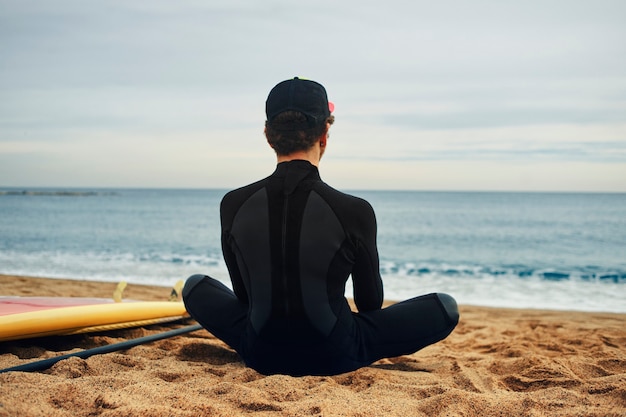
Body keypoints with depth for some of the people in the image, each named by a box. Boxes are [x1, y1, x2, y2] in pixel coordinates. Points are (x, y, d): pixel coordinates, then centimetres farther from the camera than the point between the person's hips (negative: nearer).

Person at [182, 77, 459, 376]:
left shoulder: (233, 205, -11)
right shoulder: (354, 211, -19)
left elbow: (243, 293, 2)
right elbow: (370, 301, -3)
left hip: (261, 354, 2)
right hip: (334, 356, -1)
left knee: (196, 286, 27)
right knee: (445, 308, 12)